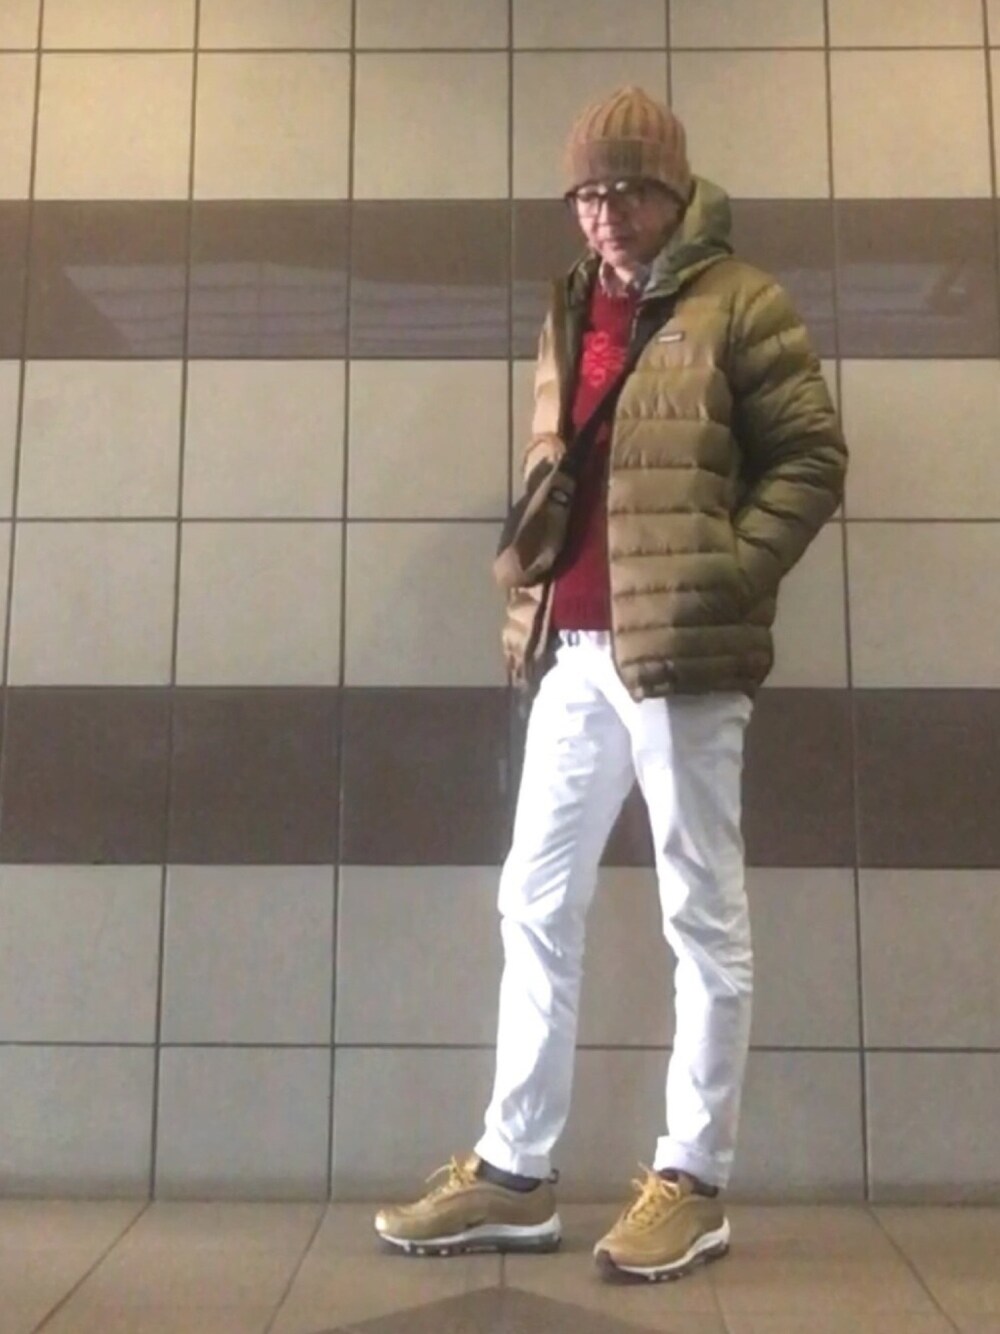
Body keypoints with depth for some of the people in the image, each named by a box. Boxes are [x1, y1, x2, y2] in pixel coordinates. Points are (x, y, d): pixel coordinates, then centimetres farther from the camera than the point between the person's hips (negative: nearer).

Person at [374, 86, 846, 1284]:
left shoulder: (738, 304, 1)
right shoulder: (570, 313, 20)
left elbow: (810, 458, -3)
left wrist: (726, 576, -14)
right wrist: (530, 599, 12)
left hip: (681, 654, -7)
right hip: (574, 652, 7)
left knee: (701, 914, 3)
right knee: (536, 903, 8)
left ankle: (693, 1182, 16)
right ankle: (513, 1172, 20)